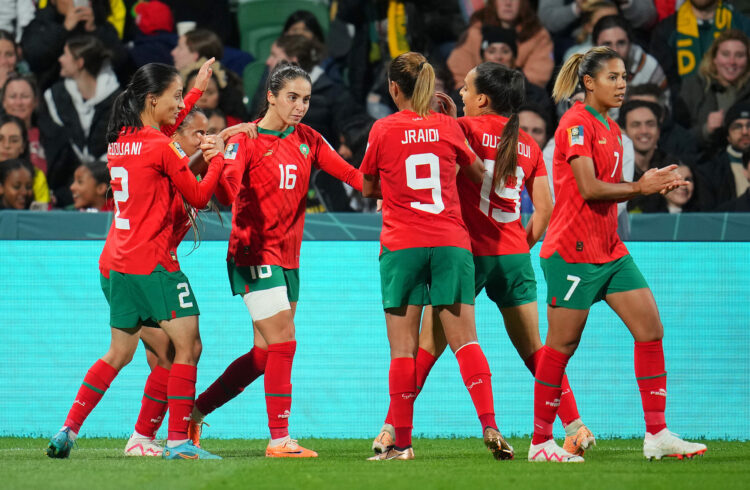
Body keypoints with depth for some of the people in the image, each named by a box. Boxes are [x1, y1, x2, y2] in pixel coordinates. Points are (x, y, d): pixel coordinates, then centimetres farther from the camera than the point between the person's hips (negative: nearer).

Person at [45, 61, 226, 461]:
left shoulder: (120, 142, 9)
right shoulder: (160, 147, -13)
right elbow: (199, 197, -4)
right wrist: (217, 158, 8)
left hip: (114, 262, 8)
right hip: (152, 263, -8)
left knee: (119, 353, 17)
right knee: (187, 346, -2)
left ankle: (68, 431, 13)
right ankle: (178, 440, -8)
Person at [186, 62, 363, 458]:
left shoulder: (307, 140, 9)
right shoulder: (246, 140, -9)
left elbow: (348, 172, 4)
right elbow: (227, 194, -20)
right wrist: (222, 168, -40)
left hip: (288, 258, 7)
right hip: (255, 254, -7)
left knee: (264, 354, 8)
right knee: (284, 343, -13)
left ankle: (196, 411, 21)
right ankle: (279, 439, -10)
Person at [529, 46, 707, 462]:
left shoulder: (611, 129, 15)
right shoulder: (577, 124, -12)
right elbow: (589, 188, -20)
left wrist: (654, 185, 3)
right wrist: (640, 186, -16)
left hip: (610, 251, 9)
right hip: (573, 251, -9)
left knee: (651, 329, 1)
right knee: (562, 345, -2)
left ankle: (657, 435, 2)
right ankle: (541, 442, 7)